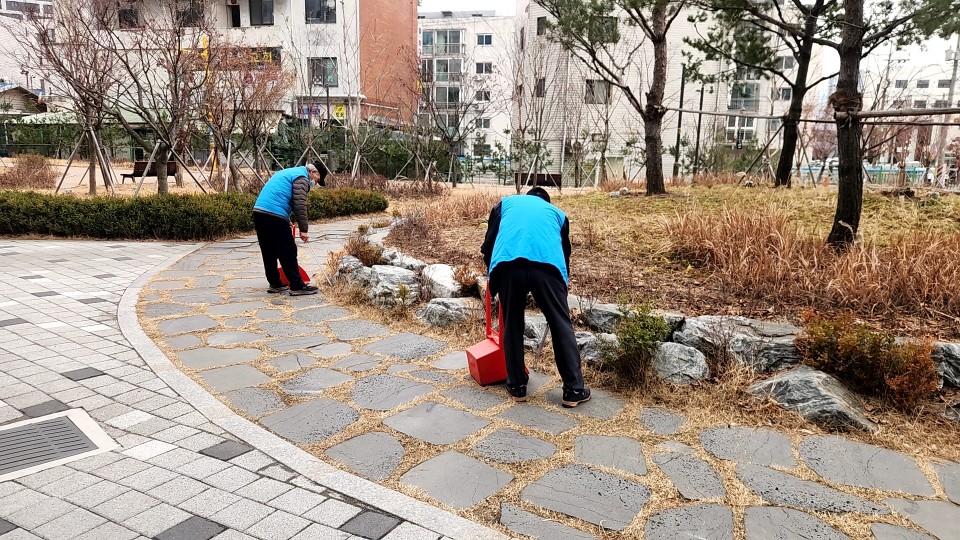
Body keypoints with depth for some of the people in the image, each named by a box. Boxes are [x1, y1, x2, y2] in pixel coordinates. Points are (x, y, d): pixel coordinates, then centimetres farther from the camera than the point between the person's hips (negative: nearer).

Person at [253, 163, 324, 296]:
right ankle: (297, 286, 0)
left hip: (258, 211, 9)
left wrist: (287, 220, 35)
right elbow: (300, 205, -10)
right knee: (288, 252, -3)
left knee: (269, 252, 14)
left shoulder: (286, 173, 29)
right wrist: (304, 230, -9)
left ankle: (275, 284, 22)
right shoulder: (302, 178, 0)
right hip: (275, 215, -9)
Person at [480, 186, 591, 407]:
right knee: (561, 326, 12)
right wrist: (563, 283, 50)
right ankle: (574, 390, 18)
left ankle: (517, 386, 27)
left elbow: (488, 243, 28)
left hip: (508, 264, 0)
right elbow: (565, 252, 38)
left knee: (512, 326, 17)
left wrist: (492, 273, 44)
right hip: (547, 265, 0)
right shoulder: (557, 213, 36)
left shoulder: (506, 203, 35)